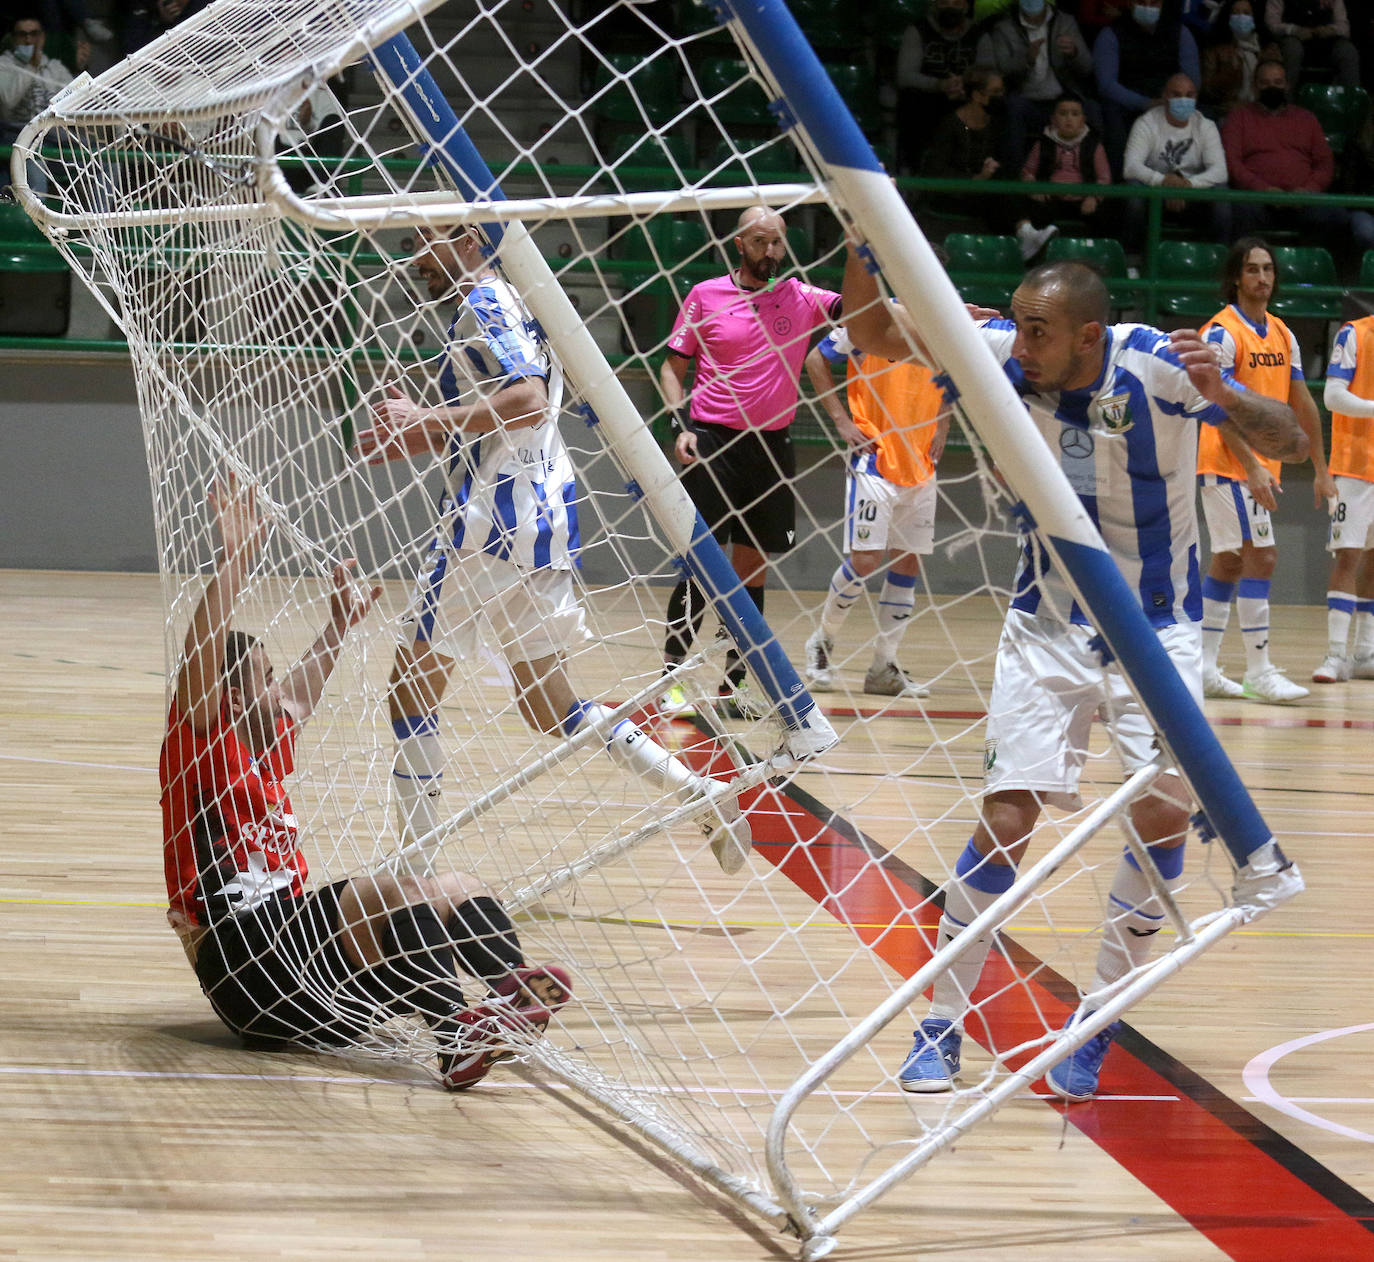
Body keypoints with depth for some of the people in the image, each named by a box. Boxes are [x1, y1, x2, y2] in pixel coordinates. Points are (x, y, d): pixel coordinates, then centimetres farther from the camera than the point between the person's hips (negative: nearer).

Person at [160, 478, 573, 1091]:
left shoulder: (263, 753, 23)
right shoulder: (200, 748, -3)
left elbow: (299, 697, 42)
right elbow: (201, 652, -18)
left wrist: (340, 626, 48)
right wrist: (235, 557, -21)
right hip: (249, 971, -10)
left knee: (455, 888, 1)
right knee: (395, 887, -28)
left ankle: (514, 988, -32)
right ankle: (457, 1030, -50)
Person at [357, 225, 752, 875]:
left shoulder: (483, 304, -9)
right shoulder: (510, 304, 21)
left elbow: (530, 402, -24)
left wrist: (431, 419, -22)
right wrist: (415, 439, 21)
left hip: (491, 521, -10)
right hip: (545, 522, 10)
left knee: (411, 689, 0)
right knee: (545, 703, 15)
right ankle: (701, 795, 5)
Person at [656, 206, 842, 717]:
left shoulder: (802, 299, 5)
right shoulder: (705, 297, 2)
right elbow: (673, 366, 6)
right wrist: (681, 425, -6)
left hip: (771, 445, 3)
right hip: (712, 443, -3)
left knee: (752, 569, 6)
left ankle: (733, 683, 13)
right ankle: (671, 677, -3)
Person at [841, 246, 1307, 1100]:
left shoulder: (1160, 366, -20)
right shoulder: (1007, 356, -13)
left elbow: (1293, 444, -18)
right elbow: (878, 334, -8)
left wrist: (1225, 397, -38)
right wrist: (861, 249, -27)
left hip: (1157, 629, -1)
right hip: (1049, 625, 1)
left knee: (1165, 814, -13)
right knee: (1008, 819, -8)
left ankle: (1095, 1025, 4)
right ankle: (943, 1023, 4)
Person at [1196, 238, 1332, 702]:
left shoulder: (1282, 334, 12)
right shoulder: (1222, 332, -11)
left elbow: (1301, 403, 16)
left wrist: (1320, 467, 13)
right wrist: (1251, 466, -26)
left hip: (1260, 466, 8)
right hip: (1228, 464, -8)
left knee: (1229, 562, 11)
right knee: (1261, 558, -13)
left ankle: (1203, 666, 16)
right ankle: (1259, 671, -12)